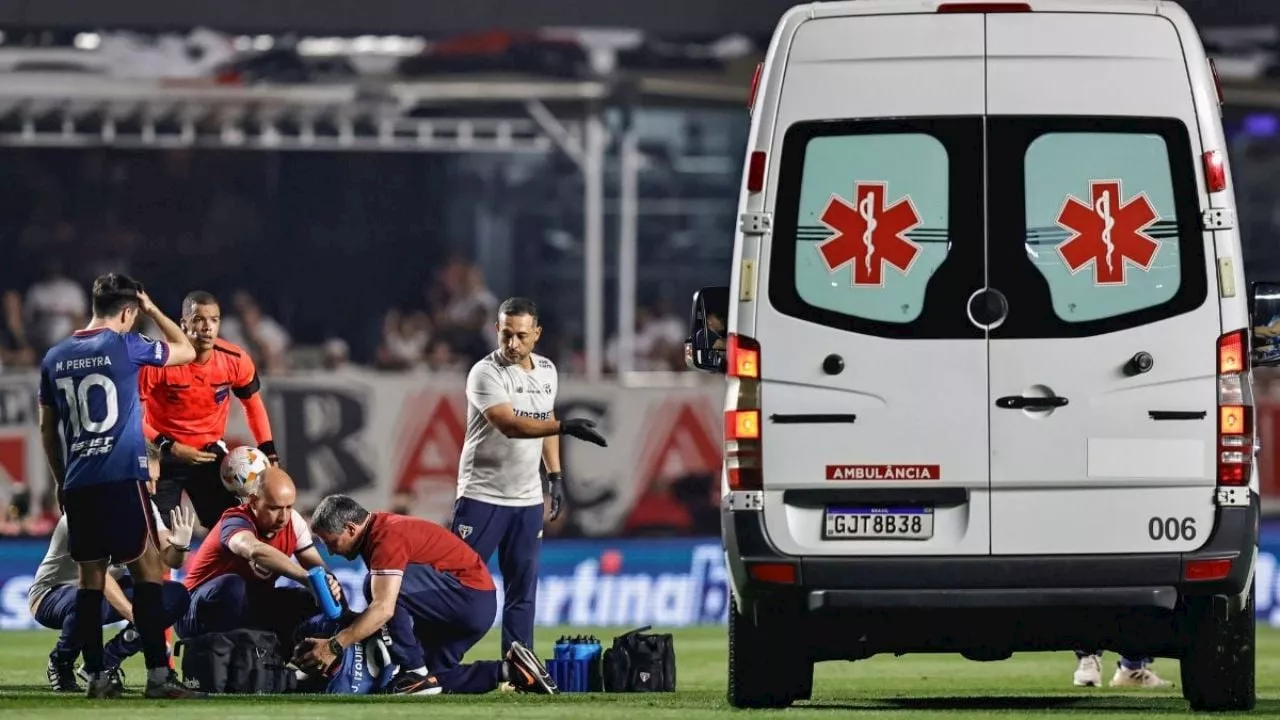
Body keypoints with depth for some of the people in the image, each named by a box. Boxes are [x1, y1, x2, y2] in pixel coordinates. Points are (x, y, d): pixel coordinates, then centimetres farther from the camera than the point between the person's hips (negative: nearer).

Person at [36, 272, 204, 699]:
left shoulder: (55, 359, 11)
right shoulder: (123, 347, -5)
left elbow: (47, 428, 17)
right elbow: (186, 351, 9)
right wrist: (153, 311, 19)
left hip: (77, 484, 5)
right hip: (122, 477, -5)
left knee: (90, 576, 8)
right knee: (147, 568, -3)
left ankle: (95, 676, 5)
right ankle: (158, 674, -10)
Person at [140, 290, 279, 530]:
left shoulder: (236, 360, -13)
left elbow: (253, 404, 8)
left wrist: (268, 451, -1)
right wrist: (169, 447, -25)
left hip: (210, 453, 3)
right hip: (163, 455, -3)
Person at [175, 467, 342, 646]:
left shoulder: (292, 521, -5)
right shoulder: (236, 521, -27)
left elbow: (315, 565, -4)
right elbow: (255, 550, -50)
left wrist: (329, 582, -30)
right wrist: (308, 579, -58)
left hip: (250, 610, 7)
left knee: (314, 602, -10)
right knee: (232, 586, -38)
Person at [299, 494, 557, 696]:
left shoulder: (387, 538, -21)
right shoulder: (377, 530, 10)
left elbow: (384, 609, -32)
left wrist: (335, 645, -32)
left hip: (472, 597, -11)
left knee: (379, 585, -23)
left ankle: (414, 673, -16)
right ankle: (510, 669, 15)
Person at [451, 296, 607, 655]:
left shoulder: (546, 371, 6)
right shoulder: (486, 373, -15)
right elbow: (509, 425, -29)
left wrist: (555, 475, 16)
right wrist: (564, 426, -39)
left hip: (528, 499, 6)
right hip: (482, 495, -6)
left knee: (523, 589, 6)